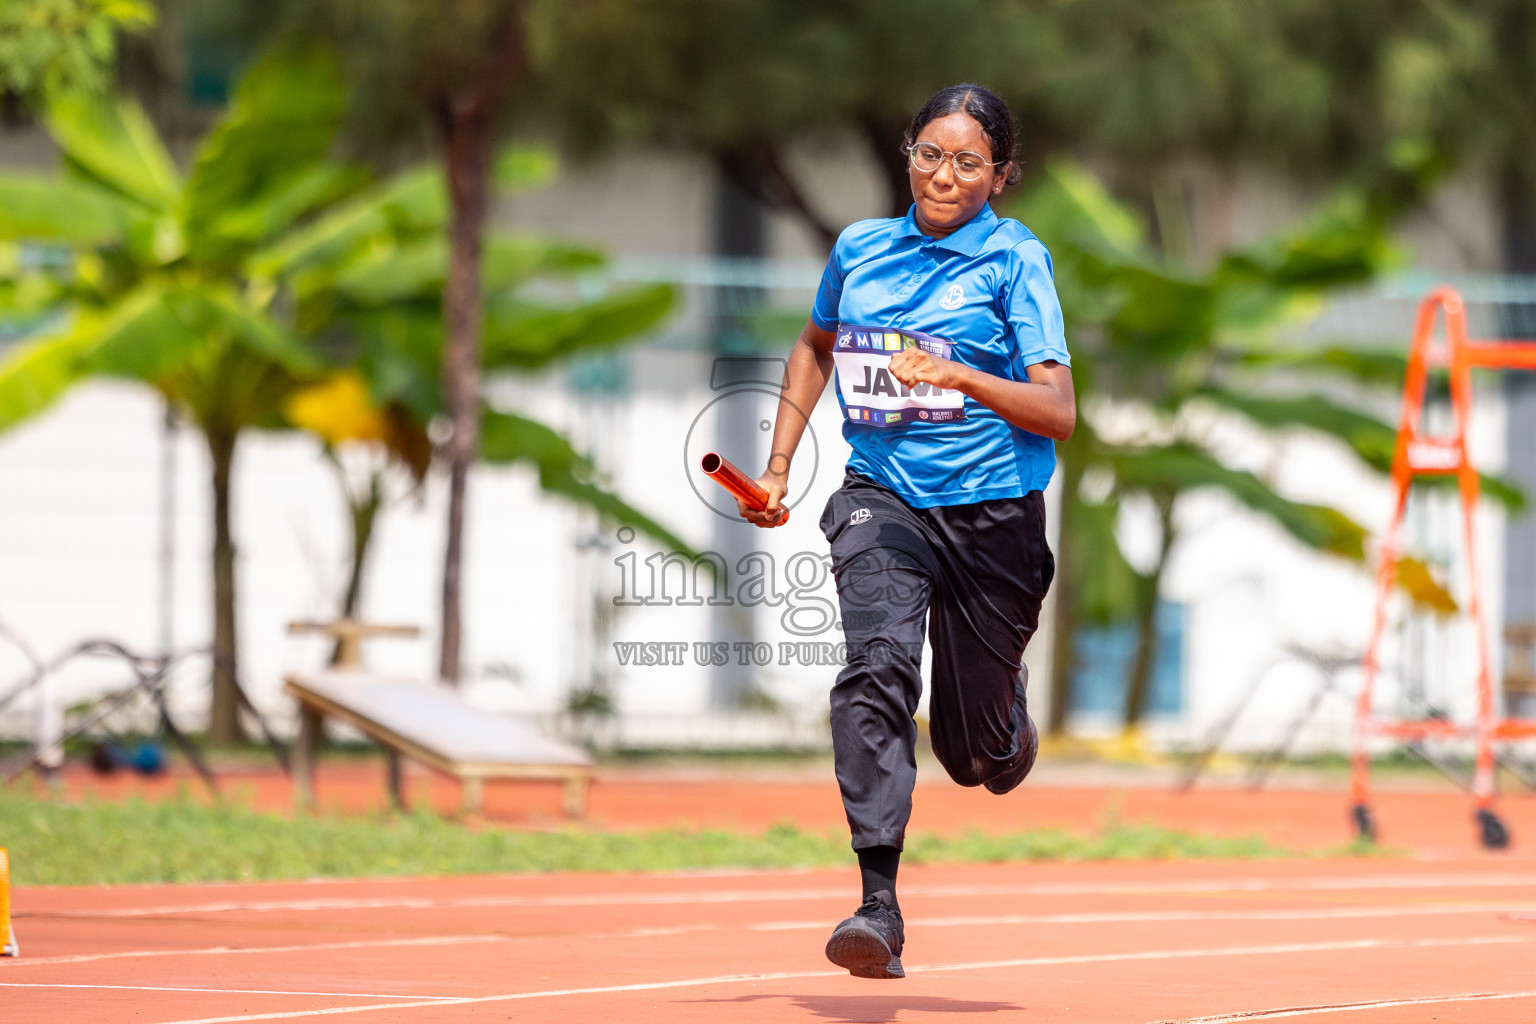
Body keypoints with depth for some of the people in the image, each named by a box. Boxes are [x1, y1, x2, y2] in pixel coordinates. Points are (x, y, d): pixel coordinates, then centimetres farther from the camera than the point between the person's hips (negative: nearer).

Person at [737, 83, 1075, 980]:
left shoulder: (1015, 259, -4)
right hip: (882, 499, 1)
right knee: (878, 664, -28)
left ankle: (1009, 713, 48)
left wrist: (956, 375, -26)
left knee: (977, 755, 7)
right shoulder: (860, 249, 7)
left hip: (991, 511, -1)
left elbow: (1059, 413, -12)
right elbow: (817, 346, 28)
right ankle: (879, 906, -33)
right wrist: (778, 467, 20)